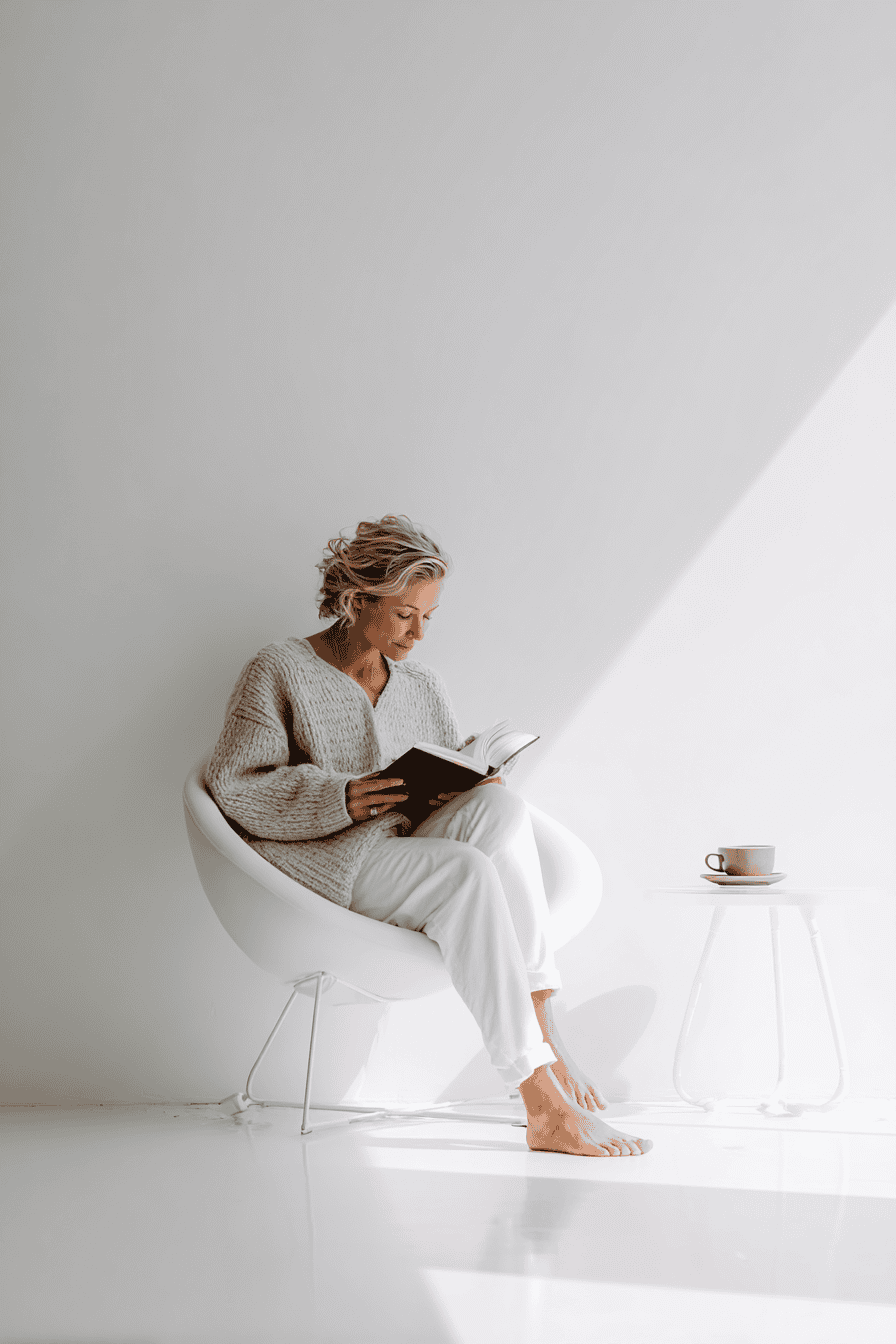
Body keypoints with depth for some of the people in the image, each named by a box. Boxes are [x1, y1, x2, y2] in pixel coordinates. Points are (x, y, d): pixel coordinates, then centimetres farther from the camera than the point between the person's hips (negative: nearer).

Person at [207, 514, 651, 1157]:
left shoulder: (421, 684, 17)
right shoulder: (279, 670, 0)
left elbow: (465, 768, 19)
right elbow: (234, 784, -7)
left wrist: (472, 781, -7)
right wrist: (340, 797, -22)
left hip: (407, 857, 5)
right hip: (324, 865, -5)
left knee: (500, 806, -28)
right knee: (467, 872, -34)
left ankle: (542, 1032, -29)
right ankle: (546, 1107, -36)